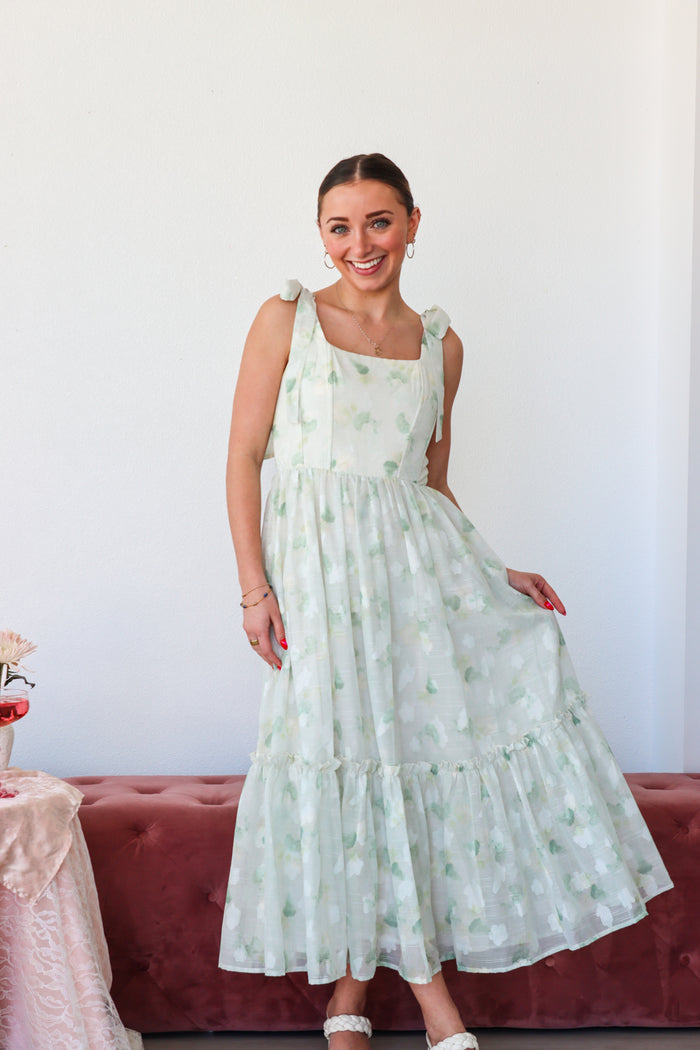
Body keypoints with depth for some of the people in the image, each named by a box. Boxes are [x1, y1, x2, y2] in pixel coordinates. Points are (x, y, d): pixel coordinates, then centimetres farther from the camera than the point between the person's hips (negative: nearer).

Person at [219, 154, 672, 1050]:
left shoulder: (439, 344, 12)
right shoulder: (287, 319, 2)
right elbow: (244, 455, -1)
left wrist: (497, 575, 8)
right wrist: (254, 586, -9)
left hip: (421, 555, 3)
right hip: (321, 562, -3)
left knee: (431, 733, -6)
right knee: (344, 749, -2)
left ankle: (424, 964, 9)